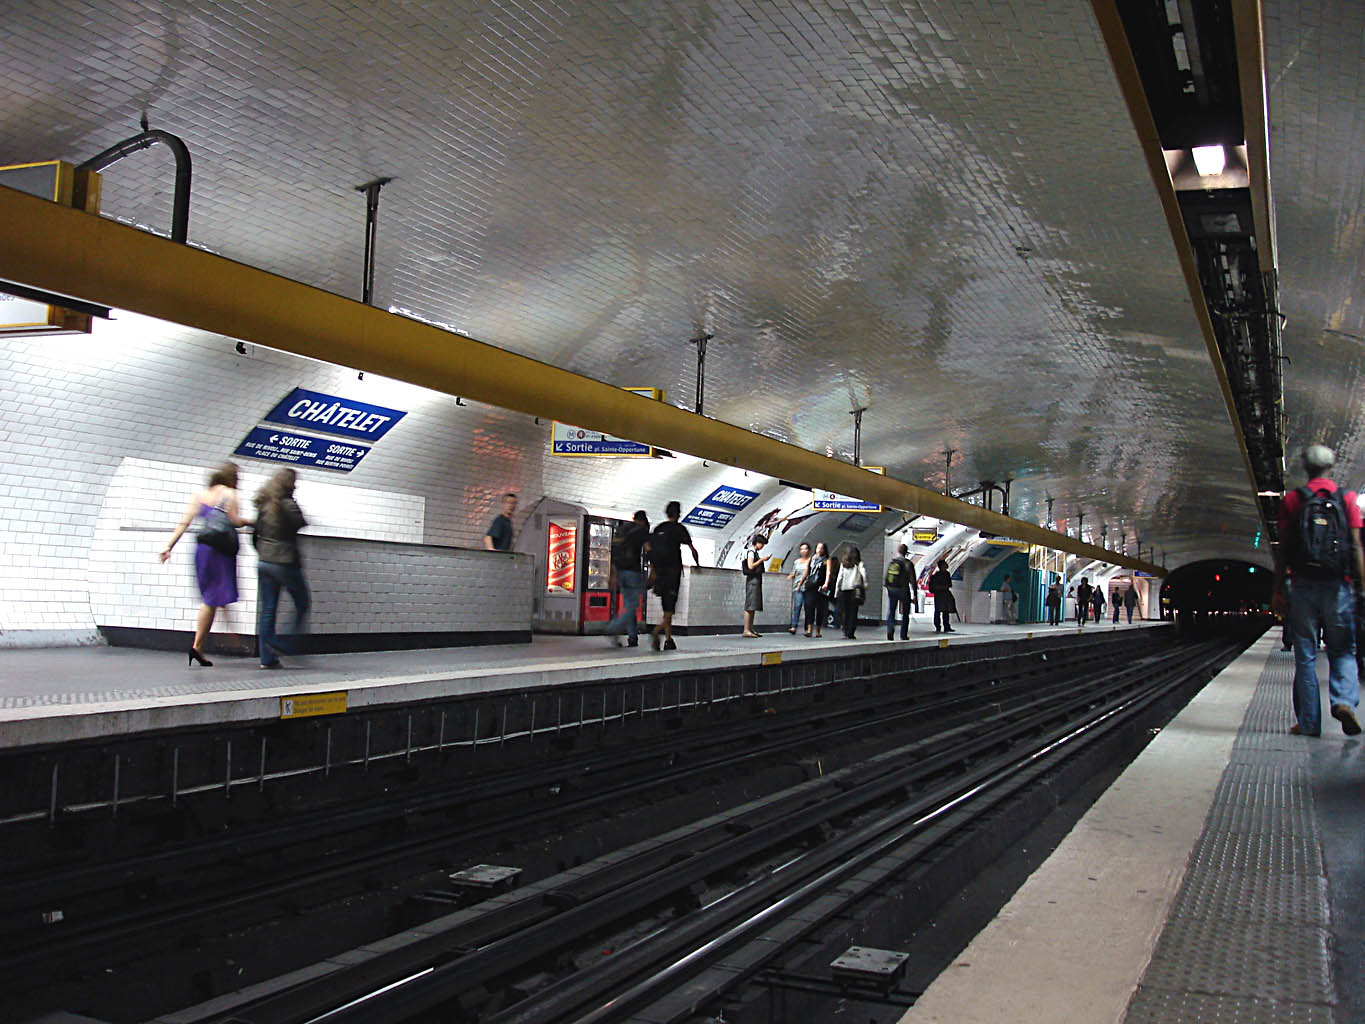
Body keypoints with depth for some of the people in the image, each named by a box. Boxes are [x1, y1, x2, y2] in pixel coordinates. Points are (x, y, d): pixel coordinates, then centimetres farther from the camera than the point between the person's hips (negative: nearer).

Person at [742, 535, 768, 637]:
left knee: (754, 606, 8)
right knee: (750, 606, -12)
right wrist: (761, 560, -13)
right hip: (752, 580, -10)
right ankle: (746, 630, -14)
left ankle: (751, 629, 10)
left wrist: (763, 561, 13)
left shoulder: (756, 552, 19)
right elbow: (750, 566, -18)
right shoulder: (751, 552, -9)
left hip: (757, 580, 10)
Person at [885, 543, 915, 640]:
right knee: (905, 614, 10)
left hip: (891, 590, 3)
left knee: (891, 612, 8)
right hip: (903, 590, -3)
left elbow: (886, 578, 8)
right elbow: (912, 580, -9)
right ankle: (903, 635, 12)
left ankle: (890, 629, -15)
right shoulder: (908, 563, -9)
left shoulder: (890, 562, 5)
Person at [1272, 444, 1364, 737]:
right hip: (1339, 586, 0)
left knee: (1305, 655, 4)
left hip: (1304, 585, 0)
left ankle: (1308, 722, 4)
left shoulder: (1292, 499, 3)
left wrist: (1278, 590, 3)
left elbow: (1283, 549, 1)